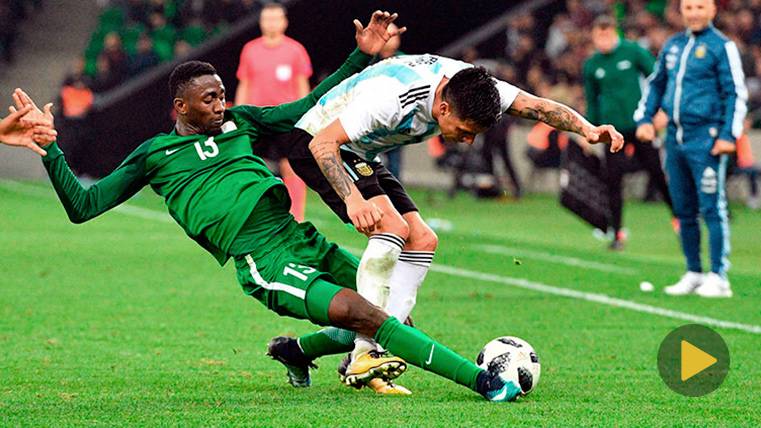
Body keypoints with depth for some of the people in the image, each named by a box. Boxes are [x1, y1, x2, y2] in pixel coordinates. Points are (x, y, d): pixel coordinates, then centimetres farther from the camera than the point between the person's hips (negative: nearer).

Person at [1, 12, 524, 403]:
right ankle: (481, 380, -26)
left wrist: (362, 56, 19)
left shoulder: (238, 122, 21)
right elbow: (83, 206, 6)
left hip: (301, 237, 7)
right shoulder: (155, 155, 9)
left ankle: (295, 349, 26)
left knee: (395, 316, 5)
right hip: (264, 263, -7)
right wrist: (48, 147, -6)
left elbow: (309, 109, 27)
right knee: (363, 314, -27)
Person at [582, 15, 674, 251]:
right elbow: (592, 101, 14)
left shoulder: (633, 51, -4)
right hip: (612, 128, 2)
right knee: (614, 180, -2)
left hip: (639, 123, -2)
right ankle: (617, 233, 7)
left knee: (658, 174, 2)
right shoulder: (591, 65, 5)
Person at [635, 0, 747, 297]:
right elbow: (655, 84, 25)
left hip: (705, 139, -7)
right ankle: (693, 274, 18)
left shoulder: (721, 47, -4)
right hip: (675, 137, 7)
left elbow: (736, 93, -7)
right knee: (684, 211, 10)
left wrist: (728, 135, -14)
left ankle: (718, 278, -6)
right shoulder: (673, 46, 16)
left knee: (712, 209, -8)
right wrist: (645, 118, 12)